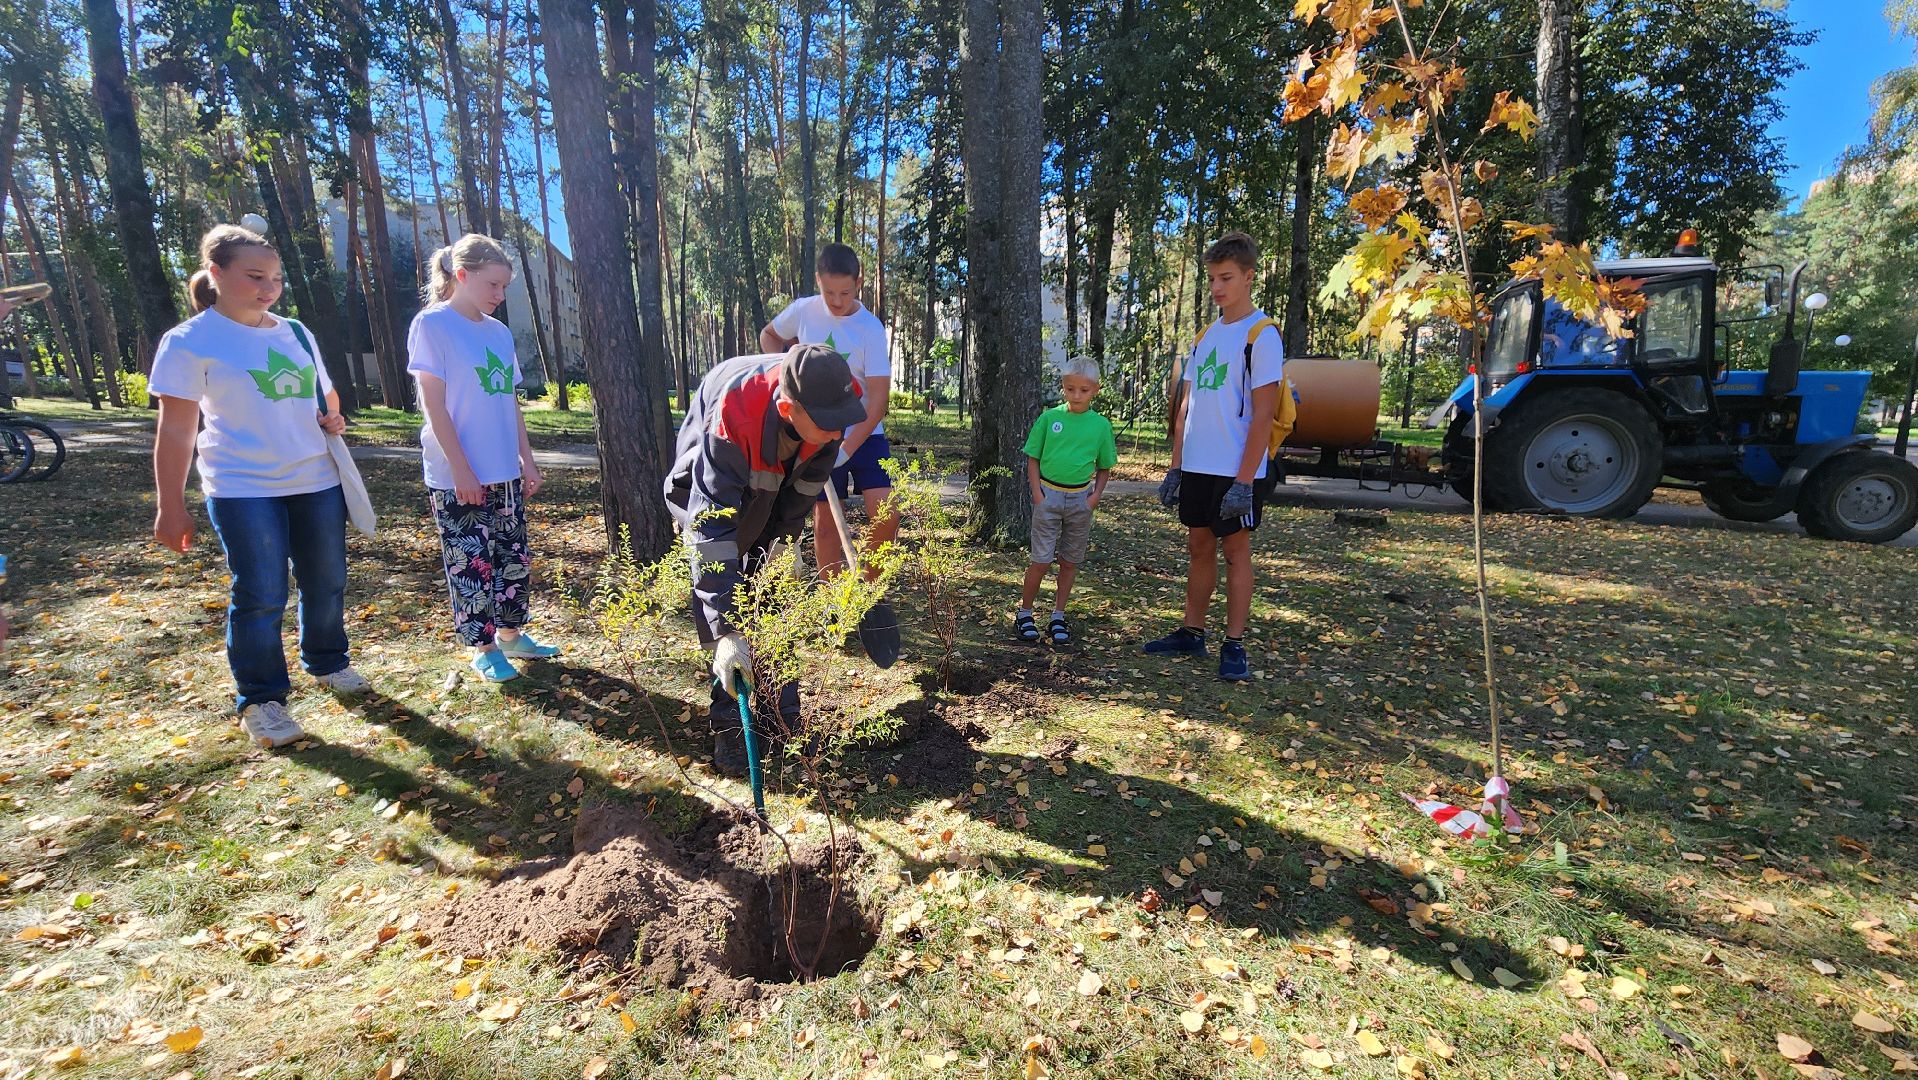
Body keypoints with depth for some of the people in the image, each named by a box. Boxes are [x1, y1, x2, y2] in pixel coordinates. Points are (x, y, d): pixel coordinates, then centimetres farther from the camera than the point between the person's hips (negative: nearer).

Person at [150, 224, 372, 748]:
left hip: (317, 482, 5)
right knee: (260, 598, -1)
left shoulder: (294, 332, 10)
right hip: (243, 491, -5)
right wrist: (170, 506, -8)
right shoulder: (191, 341, -6)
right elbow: (176, 430, -7)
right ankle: (260, 700, 14)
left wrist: (333, 419, -1)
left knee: (327, 583, 13)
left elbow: (324, 394, 23)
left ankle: (327, 662, 34)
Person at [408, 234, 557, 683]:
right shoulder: (431, 324, -8)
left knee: (513, 558, 13)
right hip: (457, 477, -6)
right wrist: (461, 471, -15)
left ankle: (511, 634, 27)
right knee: (470, 563, 3)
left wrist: (527, 459, 10)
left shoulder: (500, 332, 10)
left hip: (505, 473, 6)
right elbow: (434, 405, -12)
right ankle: (482, 649, 16)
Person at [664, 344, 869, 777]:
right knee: (720, 614, -11)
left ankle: (784, 716, 16)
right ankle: (730, 727, 3)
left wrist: (787, 536, -10)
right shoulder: (730, 421, -46)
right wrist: (727, 631, -48)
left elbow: (811, 475, -11)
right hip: (708, 497, -4)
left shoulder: (835, 396, -30)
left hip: (774, 497, 4)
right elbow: (711, 529, -46)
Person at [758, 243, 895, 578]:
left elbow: (879, 399, -17)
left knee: (884, 517, -13)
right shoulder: (803, 310, -4)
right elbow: (768, 335, 17)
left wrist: (847, 449, -24)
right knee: (825, 521, 4)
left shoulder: (871, 329, -13)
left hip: (864, 434, -2)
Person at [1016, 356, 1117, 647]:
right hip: (1049, 494, -2)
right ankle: (1024, 614, 13)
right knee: (1042, 560, -3)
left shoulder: (1101, 425, 2)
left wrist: (1096, 495, -4)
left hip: (1080, 498, 2)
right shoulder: (1049, 418, -3)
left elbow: (1105, 467, 11)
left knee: (1070, 561, 10)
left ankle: (1058, 618, 22)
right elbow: (1033, 459, 2)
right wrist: (1037, 493, -8)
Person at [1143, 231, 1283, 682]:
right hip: (1196, 467, 7)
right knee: (1199, 547, 13)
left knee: (1236, 550, 1)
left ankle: (1234, 645, 10)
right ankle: (1191, 631, 24)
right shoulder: (1205, 335, 14)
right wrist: (1175, 467, 10)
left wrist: (1244, 481, -17)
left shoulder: (1262, 335, -7)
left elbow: (1262, 416, -12)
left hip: (1236, 471, -6)